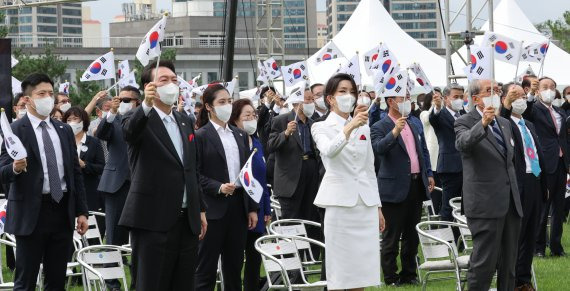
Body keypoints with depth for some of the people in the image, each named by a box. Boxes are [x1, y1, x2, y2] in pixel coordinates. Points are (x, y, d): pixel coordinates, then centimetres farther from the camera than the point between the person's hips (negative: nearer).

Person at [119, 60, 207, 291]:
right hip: (153, 221, -7)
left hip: (187, 220, 7)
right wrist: (146, 106, -48)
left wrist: (200, 209, 18)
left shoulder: (185, 122, 17)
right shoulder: (139, 119, -4)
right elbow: (129, 131, -29)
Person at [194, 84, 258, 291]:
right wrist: (219, 188, -21)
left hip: (238, 207, 6)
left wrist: (252, 208, 10)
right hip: (214, 209, -6)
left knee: (234, 266, 9)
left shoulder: (240, 135, 14)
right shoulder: (201, 136, -4)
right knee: (206, 268, -2)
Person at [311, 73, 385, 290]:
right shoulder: (321, 128, 2)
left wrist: (378, 207, 16)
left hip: (366, 203, 5)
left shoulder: (363, 128, 17)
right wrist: (350, 127, -36)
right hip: (339, 202, -4)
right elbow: (329, 150, -22)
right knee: (339, 271, -4)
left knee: (361, 268, 4)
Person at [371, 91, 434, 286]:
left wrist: (429, 174, 14)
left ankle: (409, 273, 22)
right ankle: (390, 276, 9)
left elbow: (424, 151, 20)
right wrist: (395, 132, -38)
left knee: (412, 234, 13)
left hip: (416, 185, 6)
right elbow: (378, 148, -27)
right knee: (392, 236, 1)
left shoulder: (415, 123, 12)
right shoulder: (380, 127, -9)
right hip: (395, 188, -6)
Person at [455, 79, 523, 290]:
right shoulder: (465, 122, -6)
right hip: (486, 204, -7)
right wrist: (482, 124, -45)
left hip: (511, 203, 7)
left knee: (509, 264, 11)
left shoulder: (505, 124, 17)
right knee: (484, 262, -8)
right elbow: (462, 143, -30)